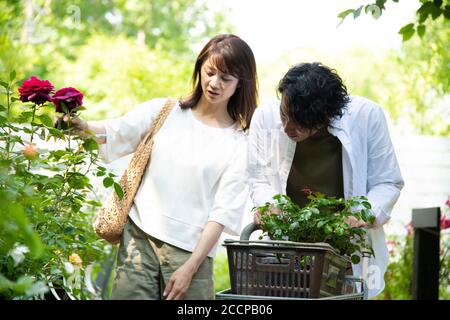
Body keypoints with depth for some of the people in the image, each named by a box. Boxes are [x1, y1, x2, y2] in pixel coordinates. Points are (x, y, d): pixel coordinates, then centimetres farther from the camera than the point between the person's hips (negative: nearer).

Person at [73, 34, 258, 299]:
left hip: (191, 250, -1)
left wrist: (190, 268, -9)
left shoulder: (241, 142, 3)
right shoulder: (163, 111, 9)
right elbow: (115, 133, -4)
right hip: (139, 237, 1)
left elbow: (223, 211, -2)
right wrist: (82, 126, -27)